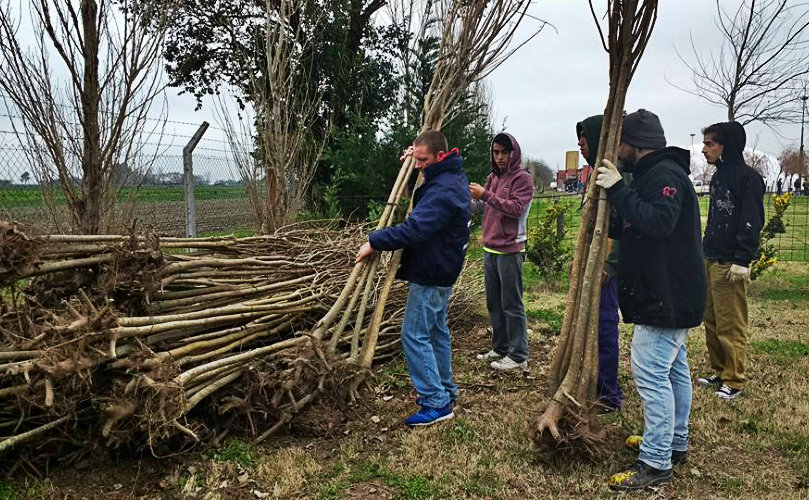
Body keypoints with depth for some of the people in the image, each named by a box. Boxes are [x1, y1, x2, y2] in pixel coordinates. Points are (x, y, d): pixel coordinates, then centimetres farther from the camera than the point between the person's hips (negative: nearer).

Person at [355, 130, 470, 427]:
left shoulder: (444, 190, -25)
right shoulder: (453, 178, 10)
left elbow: (414, 229, -34)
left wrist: (375, 242, -26)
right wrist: (412, 164, 8)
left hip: (431, 274, -11)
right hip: (442, 270, 11)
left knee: (414, 335, -6)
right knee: (436, 331, 19)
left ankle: (437, 402, -1)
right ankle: (445, 390, 30)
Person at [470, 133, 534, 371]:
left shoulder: (523, 178, -7)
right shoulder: (492, 178, 15)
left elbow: (516, 208, -20)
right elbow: (479, 207, 14)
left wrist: (486, 195, -24)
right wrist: (467, 197, -5)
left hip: (510, 250, -8)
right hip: (489, 248, 8)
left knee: (512, 305, -4)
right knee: (493, 303, 14)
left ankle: (518, 356, 3)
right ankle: (500, 349, 26)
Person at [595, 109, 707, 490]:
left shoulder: (665, 174, -16)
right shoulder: (653, 174, 18)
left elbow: (659, 222, -32)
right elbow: (631, 228, 21)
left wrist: (618, 190, -28)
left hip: (666, 298, -11)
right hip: (669, 295, 11)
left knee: (651, 374, -10)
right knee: (674, 369, 18)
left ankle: (656, 463, -5)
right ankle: (675, 443, 31)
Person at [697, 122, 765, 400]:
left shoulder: (748, 177, -10)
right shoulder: (719, 176, 17)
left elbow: (752, 222, -16)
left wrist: (742, 261, -20)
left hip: (731, 265, -9)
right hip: (711, 262, 9)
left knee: (731, 325, -3)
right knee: (711, 322, 14)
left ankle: (734, 380, 6)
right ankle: (720, 372, 25)